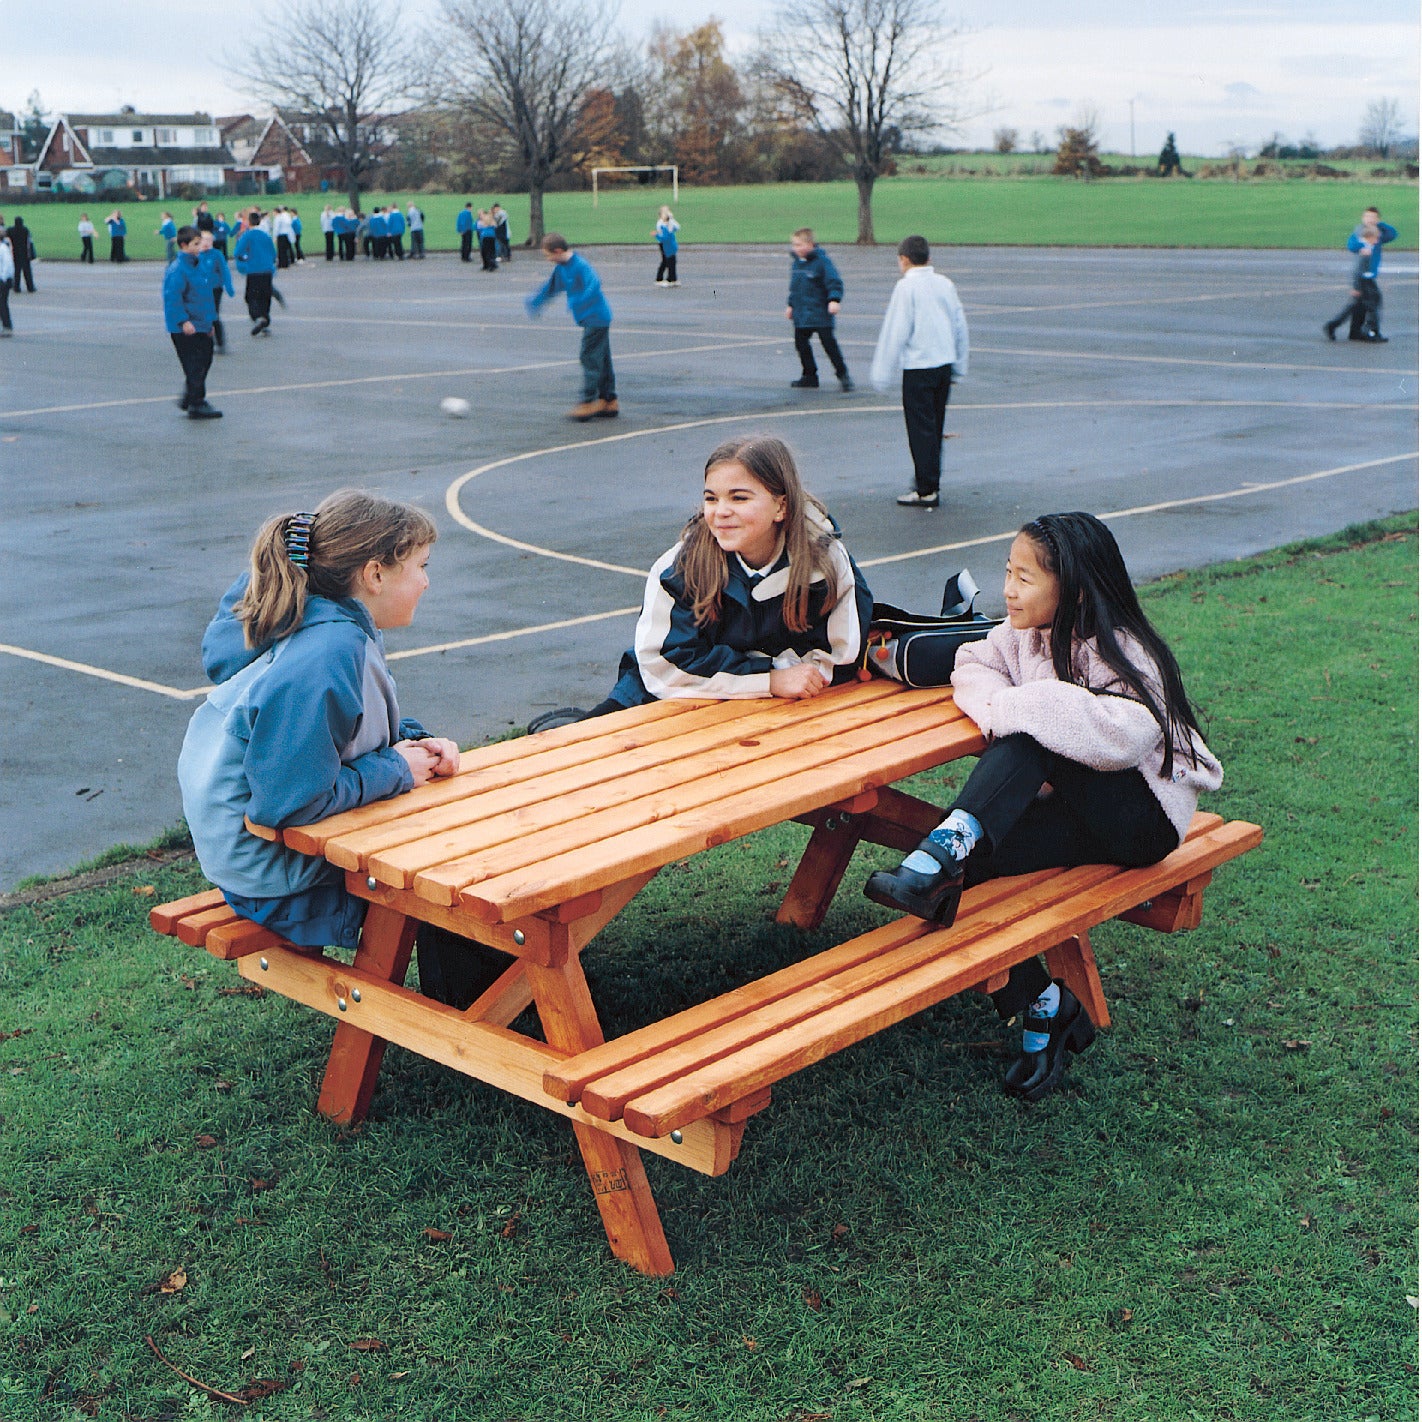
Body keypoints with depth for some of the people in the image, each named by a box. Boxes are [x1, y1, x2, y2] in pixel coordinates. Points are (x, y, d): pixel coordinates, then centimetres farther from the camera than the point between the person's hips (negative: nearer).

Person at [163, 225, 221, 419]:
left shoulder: (199, 264, 14)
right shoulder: (177, 269, -15)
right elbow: (172, 297, -20)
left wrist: (208, 321, 24)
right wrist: (184, 321, -25)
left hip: (201, 325, 9)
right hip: (185, 328, -9)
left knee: (205, 359, 14)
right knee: (194, 365, -6)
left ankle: (188, 399, 25)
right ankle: (197, 405, -1)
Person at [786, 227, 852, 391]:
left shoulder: (822, 261, -12)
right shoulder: (796, 262, 11)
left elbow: (834, 282, -16)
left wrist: (834, 300, -29)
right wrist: (790, 304, 25)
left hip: (820, 313, -8)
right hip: (801, 315, 8)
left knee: (829, 343, -7)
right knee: (801, 343, 9)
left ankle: (843, 375, 1)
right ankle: (809, 376, 21)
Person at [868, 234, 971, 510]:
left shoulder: (906, 286, -10)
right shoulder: (946, 284, 9)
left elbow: (895, 332, -12)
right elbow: (961, 327, 14)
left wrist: (882, 373, -6)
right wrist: (959, 367, 22)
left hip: (918, 367, -7)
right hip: (945, 364, 7)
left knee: (921, 430, -2)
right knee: (935, 427, 16)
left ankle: (926, 492, 0)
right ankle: (930, 483, 24)